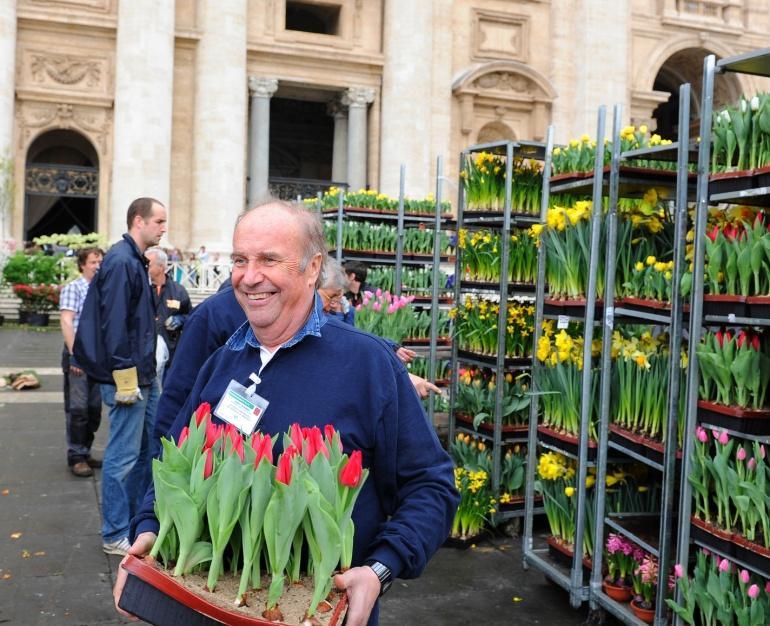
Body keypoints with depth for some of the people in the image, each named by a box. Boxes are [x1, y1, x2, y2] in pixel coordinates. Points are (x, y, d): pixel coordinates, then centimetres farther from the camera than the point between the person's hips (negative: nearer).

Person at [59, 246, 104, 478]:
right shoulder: (73, 288, -4)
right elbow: (66, 321, -13)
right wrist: (74, 354, -21)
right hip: (78, 355, -6)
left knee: (95, 409, 10)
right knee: (77, 409, -3)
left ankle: (85, 452, 22)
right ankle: (76, 457, 6)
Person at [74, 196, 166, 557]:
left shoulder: (135, 261, 14)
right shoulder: (121, 262, -16)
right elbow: (114, 324, -21)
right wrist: (125, 377, -21)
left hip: (143, 376, 10)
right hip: (128, 378, -10)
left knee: (149, 446, 17)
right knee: (124, 456, 0)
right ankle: (116, 536, 12)